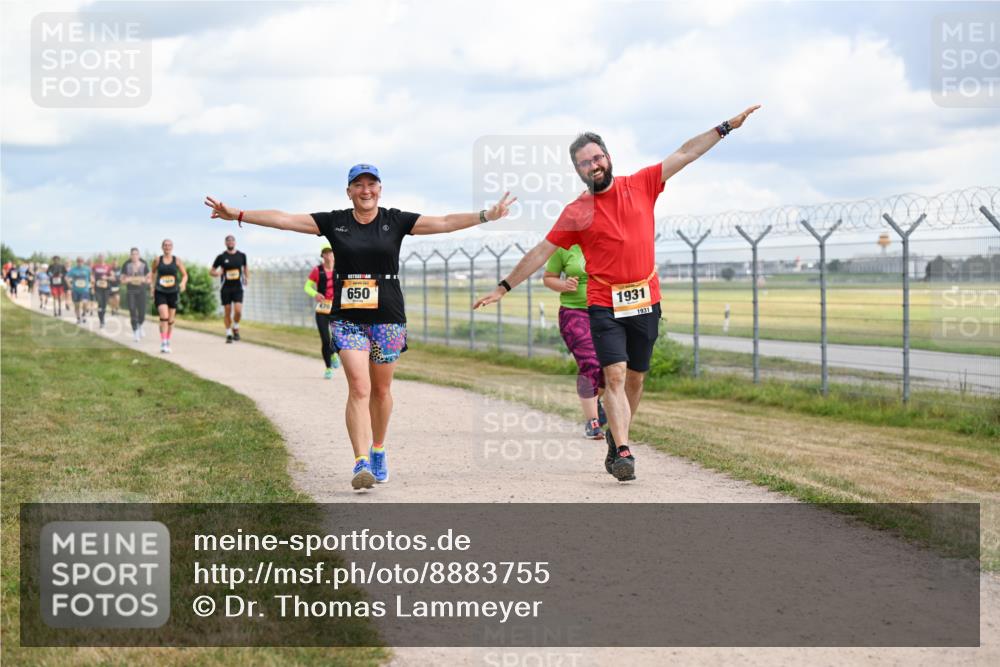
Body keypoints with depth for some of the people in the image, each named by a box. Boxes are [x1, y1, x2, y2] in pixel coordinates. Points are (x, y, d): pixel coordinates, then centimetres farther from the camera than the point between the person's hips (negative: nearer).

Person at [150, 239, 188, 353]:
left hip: (173, 293, 2)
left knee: (170, 320, 10)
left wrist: (183, 283, -17)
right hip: (160, 293, -2)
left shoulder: (177, 260, 1)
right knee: (164, 316, -19)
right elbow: (152, 272, 17)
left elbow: (184, 275, 3)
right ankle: (163, 344, -20)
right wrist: (153, 286, 14)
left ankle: (168, 342, 28)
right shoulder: (157, 260, 1)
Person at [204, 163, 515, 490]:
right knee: (358, 388, -13)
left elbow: (443, 223, -3)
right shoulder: (334, 222, 4)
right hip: (348, 318, -1)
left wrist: (487, 215, -14)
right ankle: (361, 463, -17)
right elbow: (285, 219, 2)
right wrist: (237, 214, -4)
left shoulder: (395, 221, 3)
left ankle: (378, 451, 31)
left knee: (380, 389, 10)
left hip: (388, 317, 1)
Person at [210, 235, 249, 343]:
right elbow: (212, 271, 6)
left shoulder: (241, 255, 5)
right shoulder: (221, 257, 0)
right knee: (227, 312, 2)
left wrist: (247, 277, 3)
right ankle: (229, 334, 15)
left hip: (238, 287, 0)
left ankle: (235, 328, 13)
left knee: (238, 310, -14)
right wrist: (217, 273, -16)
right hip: (226, 288, 0)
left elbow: (245, 267, 21)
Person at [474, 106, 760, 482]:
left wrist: (727, 126, 6)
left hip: (646, 301, 3)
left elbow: (686, 154, 8)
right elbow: (541, 252, 3)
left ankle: (616, 437, 28)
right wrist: (505, 287, 2)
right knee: (614, 375, -15)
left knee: (635, 378, 10)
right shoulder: (576, 212, -2)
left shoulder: (640, 186, 4)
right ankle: (623, 452, -19)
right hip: (604, 305, -3)